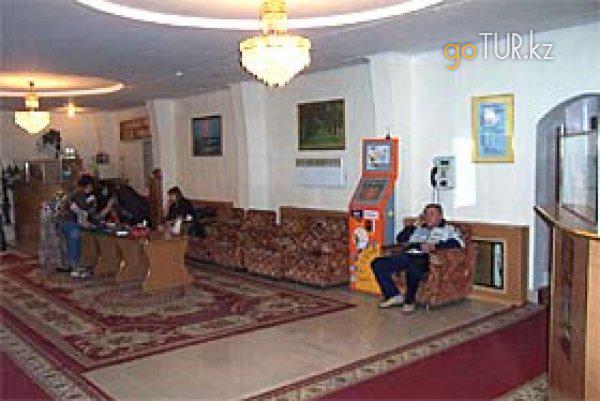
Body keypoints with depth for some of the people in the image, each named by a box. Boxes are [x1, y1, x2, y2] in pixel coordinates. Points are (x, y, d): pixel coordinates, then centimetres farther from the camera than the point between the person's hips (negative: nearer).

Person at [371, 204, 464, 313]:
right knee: (378, 263, -12)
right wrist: (415, 224, 15)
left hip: (426, 258, -6)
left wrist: (435, 246, -18)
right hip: (408, 255, 6)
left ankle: (409, 301, -20)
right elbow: (400, 239, 23)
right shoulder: (418, 229, 31)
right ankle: (395, 296, -7)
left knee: (413, 267, -41)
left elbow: (458, 242, -4)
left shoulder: (449, 229, 17)